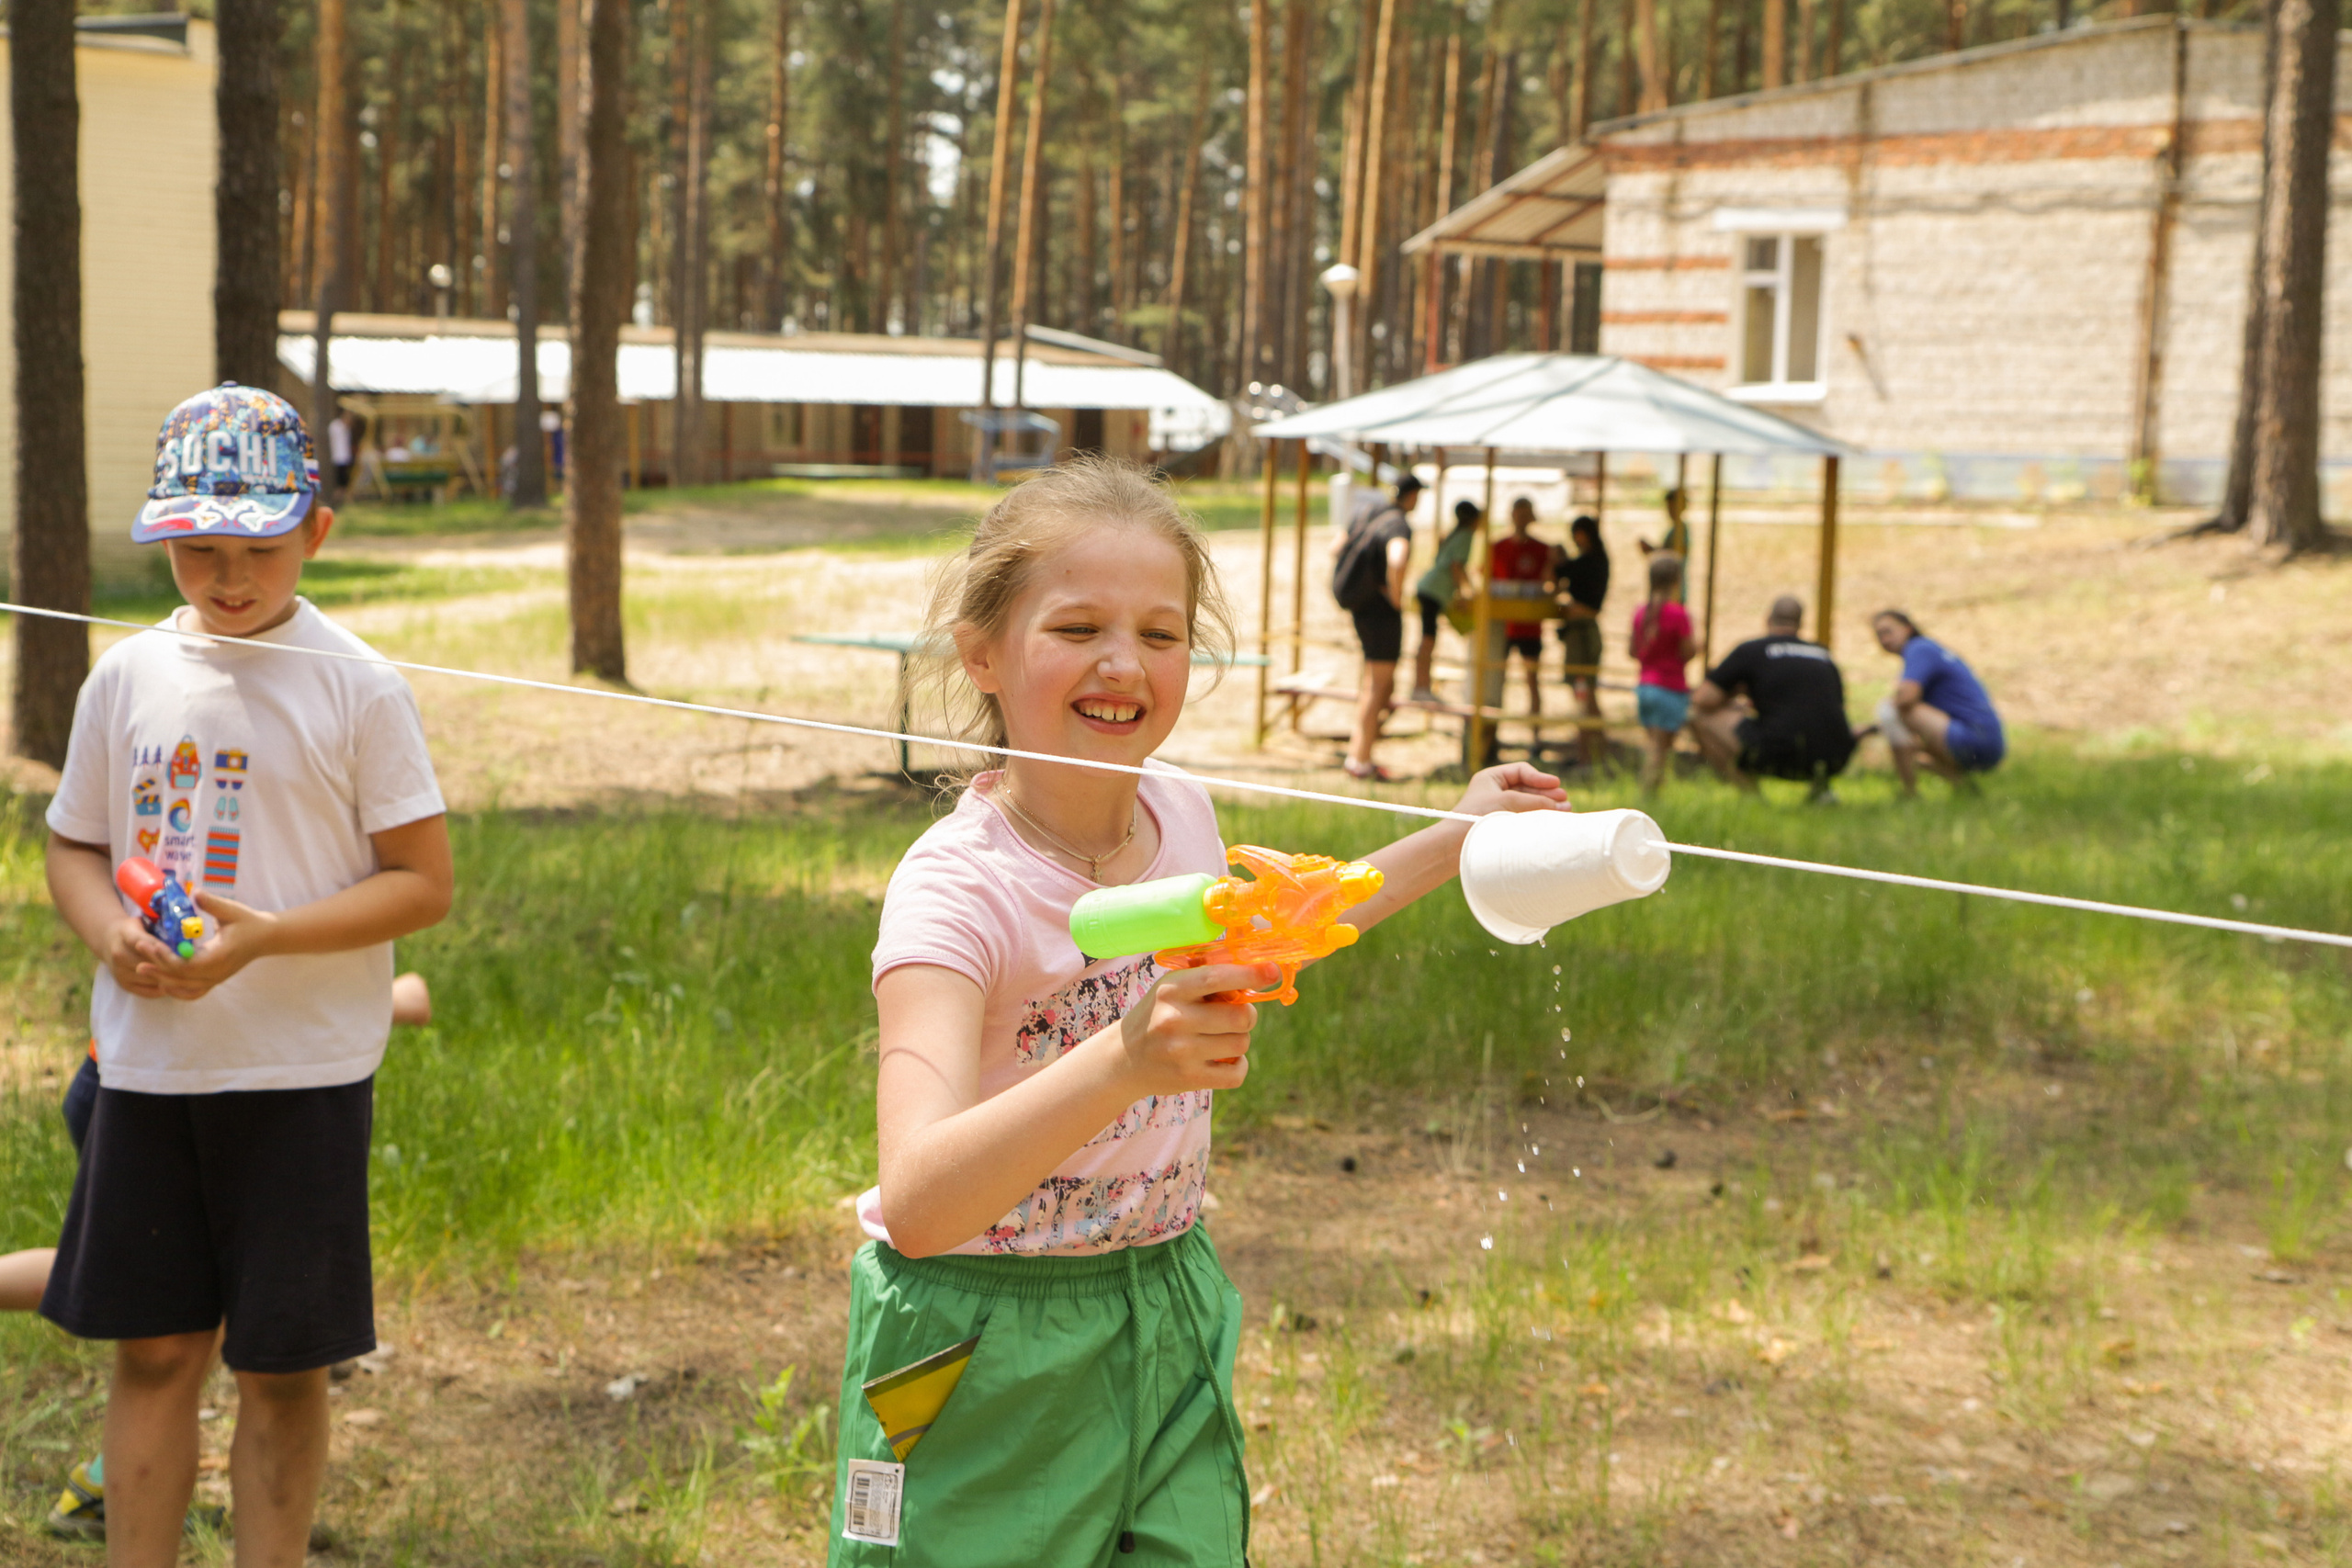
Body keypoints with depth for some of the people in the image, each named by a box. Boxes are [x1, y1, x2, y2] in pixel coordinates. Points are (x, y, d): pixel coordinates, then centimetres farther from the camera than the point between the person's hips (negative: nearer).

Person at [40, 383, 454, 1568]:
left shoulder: (355, 687, -7)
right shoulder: (128, 678, 5)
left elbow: (422, 883, -7)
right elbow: (74, 848, 14)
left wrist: (264, 938, -20)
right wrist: (110, 934, -9)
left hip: (301, 1074, -3)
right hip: (147, 1067, 3)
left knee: (282, 1365, 5)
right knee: (152, 1348, 10)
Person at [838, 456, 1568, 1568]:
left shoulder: (1177, 810, -2)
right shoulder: (957, 885, -23)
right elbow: (917, 1202, -37)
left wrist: (1453, 840, 22)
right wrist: (1124, 1061, -51)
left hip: (1169, 1325, 6)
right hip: (989, 1357, -5)